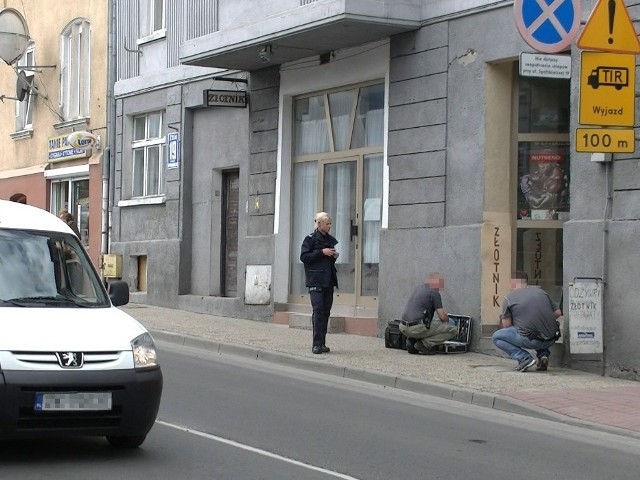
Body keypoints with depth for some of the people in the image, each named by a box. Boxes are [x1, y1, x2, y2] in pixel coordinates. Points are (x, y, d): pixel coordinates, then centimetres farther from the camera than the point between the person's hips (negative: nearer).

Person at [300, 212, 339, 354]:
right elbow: (303, 257, -10)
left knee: (326, 311, 6)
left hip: (329, 281, 6)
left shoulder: (331, 240, 16)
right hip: (315, 281, -6)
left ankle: (322, 343, 11)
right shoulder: (310, 239, -2)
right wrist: (321, 252, -15)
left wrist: (335, 256, 5)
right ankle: (317, 344, -13)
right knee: (318, 310, -13)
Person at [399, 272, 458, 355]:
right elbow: (442, 317, -5)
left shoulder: (419, 288, 21)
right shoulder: (434, 293, -3)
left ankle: (412, 340, 13)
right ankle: (424, 343, -6)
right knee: (453, 330, -2)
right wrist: (447, 319, 19)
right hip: (417, 328, -8)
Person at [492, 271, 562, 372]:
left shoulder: (509, 298, 1)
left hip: (531, 341, -6)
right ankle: (543, 354, 14)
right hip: (550, 340, 6)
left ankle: (524, 358, -5)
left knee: (496, 337, 12)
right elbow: (558, 312, 13)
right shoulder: (542, 292, 14)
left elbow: (506, 325, 2)